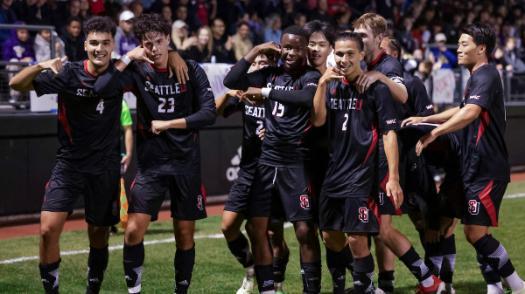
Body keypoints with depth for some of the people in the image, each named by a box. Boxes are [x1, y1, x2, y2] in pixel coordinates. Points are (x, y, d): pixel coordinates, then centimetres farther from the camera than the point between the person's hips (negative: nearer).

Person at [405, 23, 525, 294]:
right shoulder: (477, 78, 17)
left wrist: (433, 133, -37)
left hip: (487, 170, -10)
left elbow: (470, 113, -31)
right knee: (477, 232, 9)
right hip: (475, 168, 10)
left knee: (475, 232, -10)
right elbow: (462, 110, 33)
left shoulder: (486, 76, -14)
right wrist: (425, 119, 22)